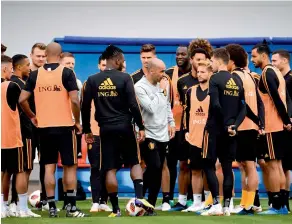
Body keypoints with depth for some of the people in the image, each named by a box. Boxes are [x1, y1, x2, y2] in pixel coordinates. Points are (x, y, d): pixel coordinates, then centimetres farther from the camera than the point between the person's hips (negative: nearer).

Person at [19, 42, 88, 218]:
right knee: (70, 166, 6)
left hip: (44, 127, 3)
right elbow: (74, 100, -15)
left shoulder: (36, 74, 4)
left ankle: (52, 207, 6)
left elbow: (22, 99, 2)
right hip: (65, 126, -3)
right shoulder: (66, 73, -7)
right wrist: (77, 121, -2)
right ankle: (72, 207, 3)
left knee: (49, 167, 8)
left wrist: (32, 116, 17)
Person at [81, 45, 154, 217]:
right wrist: (141, 127, -4)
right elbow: (133, 105, -9)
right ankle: (139, 197, -3)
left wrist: (87, 130, 12)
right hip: (124, 127, -1)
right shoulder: (125, 78, -5)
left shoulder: (93, 80, 3)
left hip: (106, 129, 2)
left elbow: (85, 107, 3)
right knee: (135, 162, 15)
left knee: (110, 169, 3)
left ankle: (116, 209, 4)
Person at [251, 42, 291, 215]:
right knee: (277, 164, 11)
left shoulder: (267, 73, -13)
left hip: (271, 126, -9)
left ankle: (276, 206, -5)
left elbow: (276, 98, -19)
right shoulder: (276, 72, 16)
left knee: (272, 165, -6)